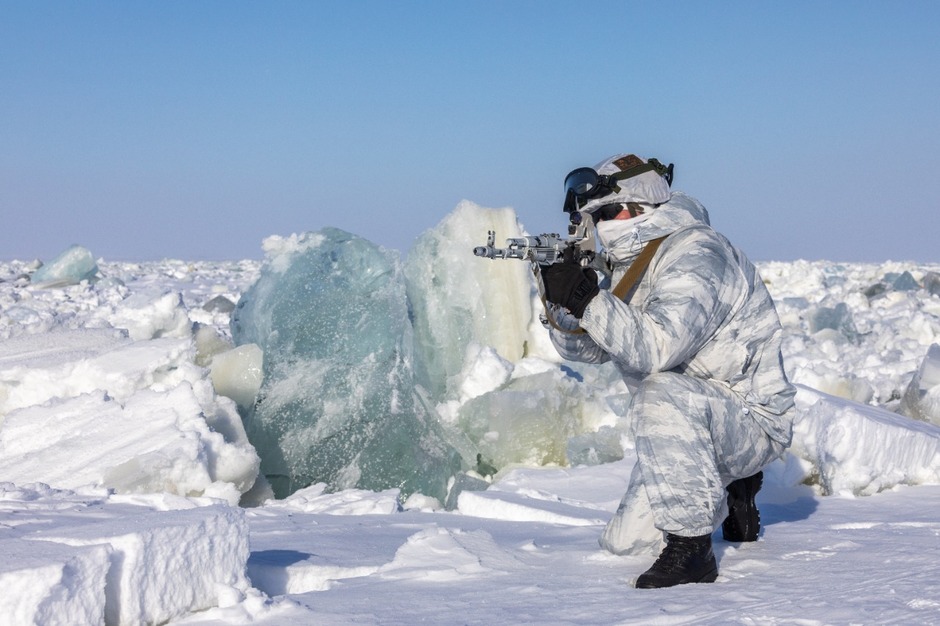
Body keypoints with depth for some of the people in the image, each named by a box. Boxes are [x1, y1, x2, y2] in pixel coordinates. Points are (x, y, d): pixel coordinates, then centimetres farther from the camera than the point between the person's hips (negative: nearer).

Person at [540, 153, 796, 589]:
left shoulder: (695, 259, -22)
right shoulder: (629, 264, 6)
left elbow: (651, 350, -36)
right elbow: (583, 347, 3)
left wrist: (587, 297, -39)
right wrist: (563, 299, -15)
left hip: (753, 424, -9)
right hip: (693, 431, 9)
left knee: (664, 391, -39)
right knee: (622, 542, 10)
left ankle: (690, 546, -31)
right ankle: (728, 492, 30)